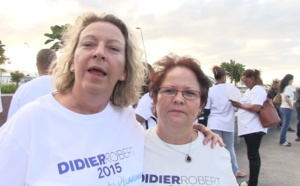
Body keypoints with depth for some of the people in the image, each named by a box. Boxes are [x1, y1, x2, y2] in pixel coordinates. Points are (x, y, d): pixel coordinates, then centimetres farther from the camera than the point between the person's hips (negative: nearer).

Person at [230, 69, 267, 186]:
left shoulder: (258, 90, -12)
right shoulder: (250, 90, 18)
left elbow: (256, 107, -24)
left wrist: (240, 105, -15)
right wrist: (238, 104, 4)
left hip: (253, 128, -10)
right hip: (250, 128, 10)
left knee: (253, 155, -4)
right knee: (253, 155, 16)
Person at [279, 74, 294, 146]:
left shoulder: (283, 87, 13)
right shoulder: (289, 87, -13)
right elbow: (287, 98, -24)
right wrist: (291, 106, -14)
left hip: (282, 107, 9)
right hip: (287, 108, -9)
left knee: (284, 124, 13)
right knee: (286, 125, -3)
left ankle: (283, 140, 18)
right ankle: (282, 141, 2)